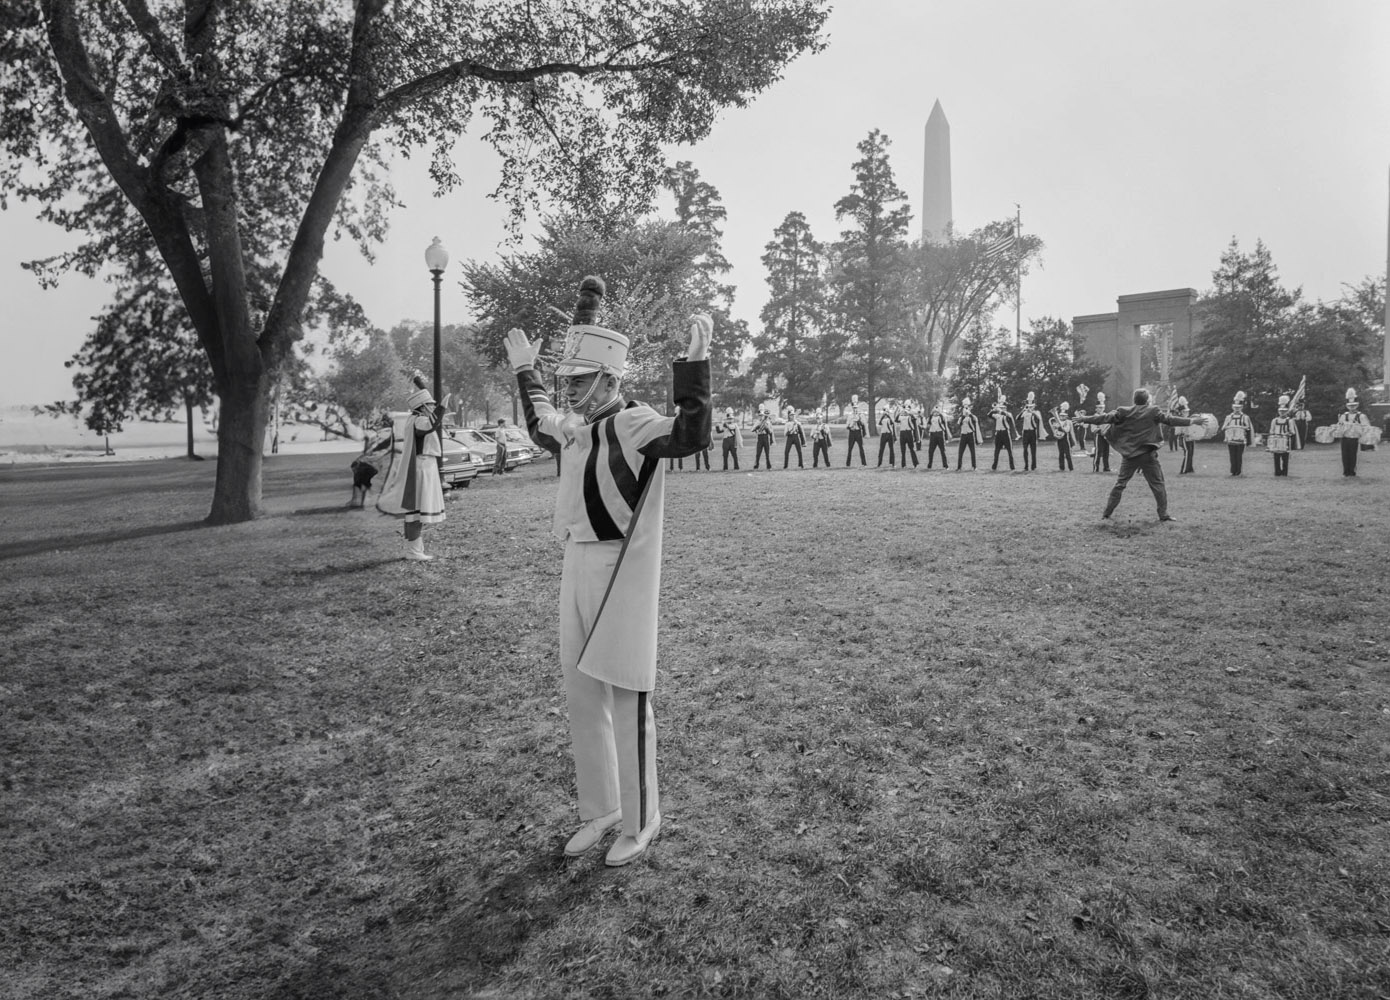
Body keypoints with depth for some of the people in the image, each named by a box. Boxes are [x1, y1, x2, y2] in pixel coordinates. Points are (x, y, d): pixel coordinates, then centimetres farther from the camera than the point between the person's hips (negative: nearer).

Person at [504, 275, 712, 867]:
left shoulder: (635, 424, -13)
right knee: (581, 696, 15)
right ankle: (599, 811, 32)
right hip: (578, 567, 9)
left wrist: (696, 362, -37)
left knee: (627, 702, 1)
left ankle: (640, 821, 20)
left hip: (622, 573, -8)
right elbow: (540, 428, 35)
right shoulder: (577, 428, 12)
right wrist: (525, 372, 37)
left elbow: (691, 436, -32)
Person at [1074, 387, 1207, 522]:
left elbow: (1106, 418, 0)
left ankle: (1106, 514, 8)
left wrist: (1084, 419, 6)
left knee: (1120, 484, 9)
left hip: (1129, 455, 2)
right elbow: (1170, 419, -7)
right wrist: (1192, 421, -2)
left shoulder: (1124, 412, -1)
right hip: (1148, 454, -2)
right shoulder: (1153, 411, -4)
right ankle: (1164, 514, 7)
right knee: (1158, 484, 8)